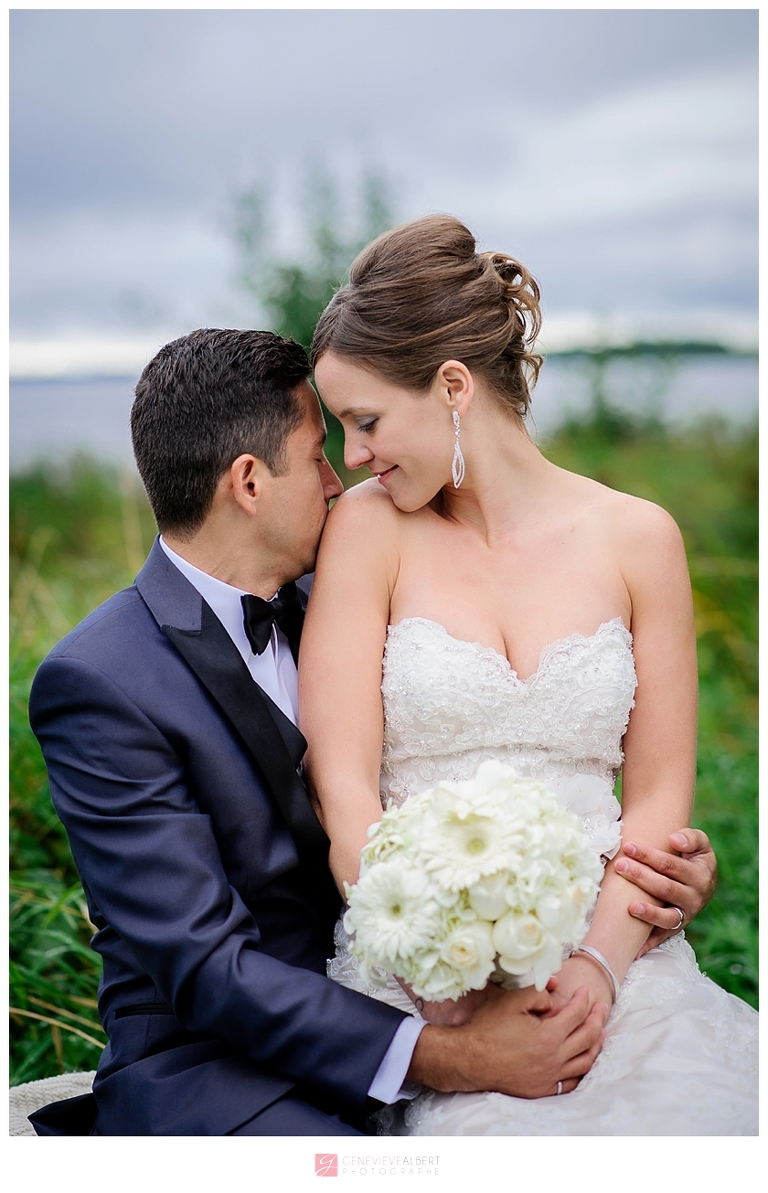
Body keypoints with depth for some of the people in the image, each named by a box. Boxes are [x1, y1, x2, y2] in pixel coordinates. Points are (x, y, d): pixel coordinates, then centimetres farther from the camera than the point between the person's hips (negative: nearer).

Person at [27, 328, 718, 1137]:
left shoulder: (320, 609, 5)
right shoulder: (97, 682, -16)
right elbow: (203, 968, -20)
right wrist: (444, 1058, -28)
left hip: (380, 1004, 6)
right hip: (211, 1067, -6)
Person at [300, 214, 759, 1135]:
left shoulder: (637, 537, 4)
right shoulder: (368, 528, 1)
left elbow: (659, 793, 5)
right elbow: (344, 789, -5)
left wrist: (596, 966, -11)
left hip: (614, 957, 2)